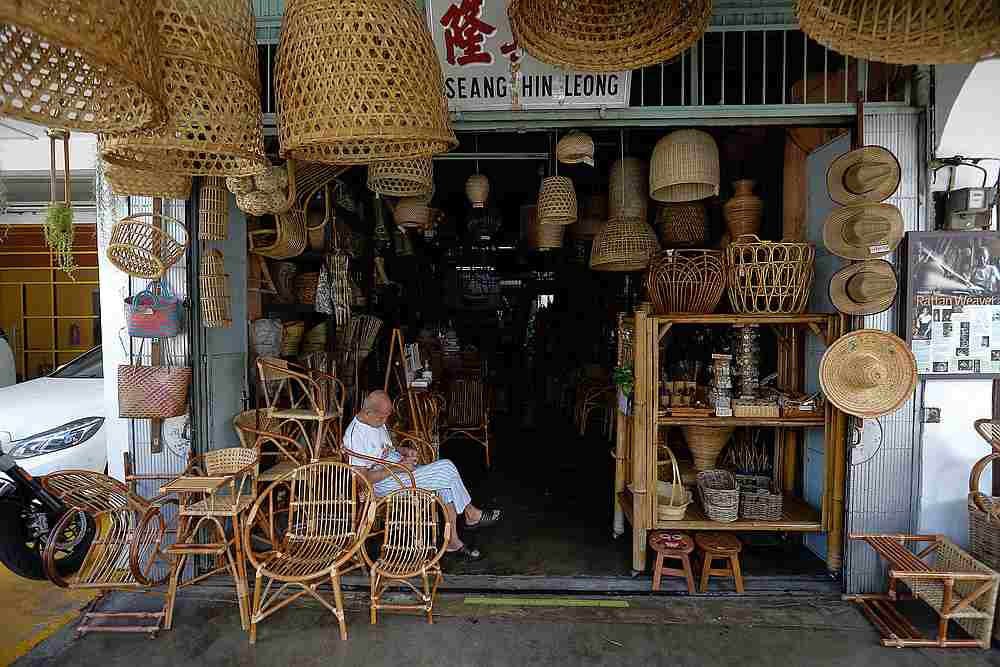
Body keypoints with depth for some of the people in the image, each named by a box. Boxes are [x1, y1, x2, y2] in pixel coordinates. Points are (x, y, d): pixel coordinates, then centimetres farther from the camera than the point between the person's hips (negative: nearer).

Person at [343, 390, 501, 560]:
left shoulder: (377, 422, 10)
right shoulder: (355, 435, -19)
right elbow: (363, 479, -23)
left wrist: (404, 451, 6)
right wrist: (397, 467, -23)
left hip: (399, 470, 10)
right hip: (384, 485, -10)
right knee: (446, 469, -18)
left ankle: (453, 541, -7)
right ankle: (472, 515, 3)